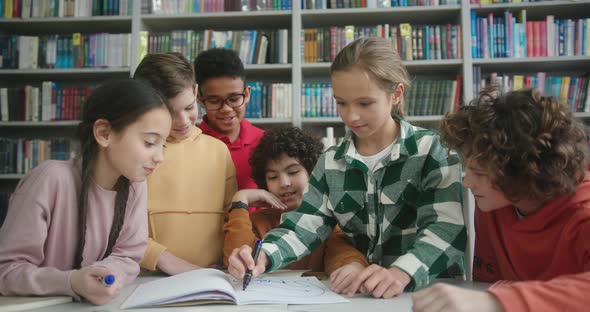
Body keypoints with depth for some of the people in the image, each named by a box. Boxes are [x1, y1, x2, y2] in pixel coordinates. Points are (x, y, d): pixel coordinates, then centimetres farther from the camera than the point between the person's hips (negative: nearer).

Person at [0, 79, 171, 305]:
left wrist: (105, 276, -21)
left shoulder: (134, 184, -6)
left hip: (88, 304, 4)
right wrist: (71, 283, -29)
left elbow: (127, 257, -2)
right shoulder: (52, 180, -19)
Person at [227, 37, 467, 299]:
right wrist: (263, 256, -18)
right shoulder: (331, 163, 9)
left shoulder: (432, 150, -3)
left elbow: (447, 230, -15)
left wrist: (400, 273, -33)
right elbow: (305, 225, 1)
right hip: (358, 293, 3)